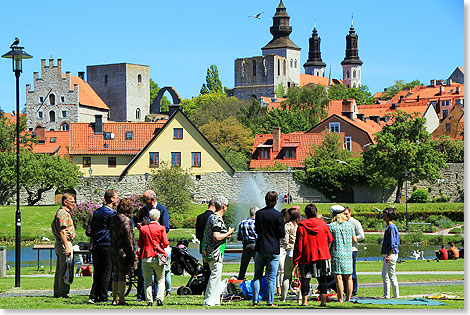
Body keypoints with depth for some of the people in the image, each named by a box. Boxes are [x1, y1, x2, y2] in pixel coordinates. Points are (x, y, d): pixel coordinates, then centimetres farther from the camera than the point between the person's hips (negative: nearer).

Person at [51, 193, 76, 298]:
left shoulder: (64, 212, 19)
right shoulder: (63, 213, -14)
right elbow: (62, 231, -20)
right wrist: (67, 247, -23)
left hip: (59, 243, 11)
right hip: (64, 243, -11)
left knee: (60, 269, 13)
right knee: (65, 270, -8)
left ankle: (57, 292, 18)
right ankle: (62, 293, -7)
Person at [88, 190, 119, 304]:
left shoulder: (96, 212, 13)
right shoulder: (111, 213, -11)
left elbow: (91, 228, 15)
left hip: (96, 246, 7)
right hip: (107, 245, -7)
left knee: (97, 272, 10)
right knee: (106, 272, -1)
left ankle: (93, 296, 5)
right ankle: (103, 297, 0)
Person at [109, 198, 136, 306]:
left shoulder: (113, 219, 9)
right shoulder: (126, 220, -14)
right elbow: (129, 237, -15)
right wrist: (132, 251, -9)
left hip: (113, 250, 7)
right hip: (123, 250, -7)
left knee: (116, 274, 13)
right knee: (122, 275, -3)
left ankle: (115, 299, 16)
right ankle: (121, 299, -2)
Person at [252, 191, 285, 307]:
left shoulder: (259, 213, 0)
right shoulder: (278, 215, -11)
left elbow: (256, 230, 9)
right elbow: (282, 234, -8)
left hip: (260, 248, 3)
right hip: (273, 249, -3)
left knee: (257, 276, 9)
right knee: (271, 277, 3)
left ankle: (255, 300, 5)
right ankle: (270, 301, 1)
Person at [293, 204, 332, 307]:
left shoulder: (301, 226, -7)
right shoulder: (323, 224, 1)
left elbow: (298, 244, -7)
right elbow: (330, 240, 11)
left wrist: (296, 259, -2)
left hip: (306, 256, -2)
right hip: (323, 256, 2)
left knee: (305, 279, 4)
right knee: (322, 279, 7)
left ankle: (304, 300, 0)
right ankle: (323, 300, 2)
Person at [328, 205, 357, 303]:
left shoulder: (331, 226, -5)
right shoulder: (349, 225, 7)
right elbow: (354, 239, 14)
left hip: (336, 254, -4)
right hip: (348, 254, 4)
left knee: (338, 278, -4)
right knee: (348, 278, 9)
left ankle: (340, 299, -4)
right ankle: (348, 298, 11)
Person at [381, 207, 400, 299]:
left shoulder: (391, 227, -14)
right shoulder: (389, 227, 16)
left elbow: (392, 243, -20)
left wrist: (389, 255, -24)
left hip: (391, 254, -10)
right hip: (389, 254, 10)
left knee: (391, 275, -5)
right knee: (384, 275, 13)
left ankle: (396, 295, 0)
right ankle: (386, 295, 17)